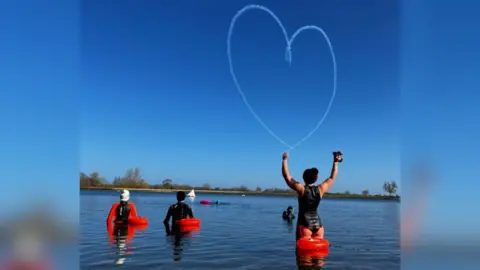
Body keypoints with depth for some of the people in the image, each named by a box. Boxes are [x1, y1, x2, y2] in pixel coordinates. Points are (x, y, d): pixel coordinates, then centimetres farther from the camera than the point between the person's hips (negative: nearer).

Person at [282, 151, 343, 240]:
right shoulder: (321, 189, 2)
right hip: (318, 224, 4)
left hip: (305, 224, -4)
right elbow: (332, 178, 16)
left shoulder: (301, 189, -8)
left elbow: (286, 176, -3)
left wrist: (285, 159, 4)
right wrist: (335, 162, 24)